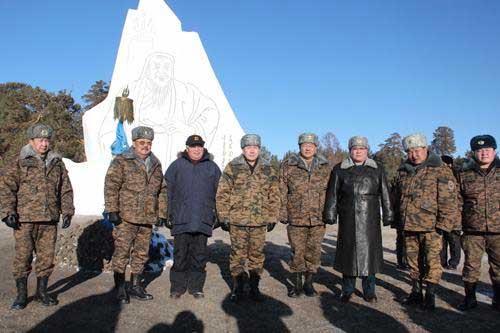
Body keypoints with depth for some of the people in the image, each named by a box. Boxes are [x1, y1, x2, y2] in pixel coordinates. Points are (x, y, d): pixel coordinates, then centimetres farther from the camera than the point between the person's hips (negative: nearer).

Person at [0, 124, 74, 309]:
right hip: (24, 219, -3)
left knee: (47, 256, 8)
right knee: (23, 256, 2)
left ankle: (41, 291, 23)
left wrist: (67, 211, 8)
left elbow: (66, 190, 14)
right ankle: (21, 294, 17)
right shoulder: (20, 163, 1)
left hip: (49, 219, 3)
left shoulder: (57, 163, 12)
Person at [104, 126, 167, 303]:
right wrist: (112, 210, -15)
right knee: (122, 253, -1)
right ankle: (120, 290, 11)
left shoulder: (156, 164, 15)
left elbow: (162, 190, 19)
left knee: (141, 254, 13)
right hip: (126, 217, -5)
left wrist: (162, 213, 14)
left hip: (147, 219, 6)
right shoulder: (121, 162, -3)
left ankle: (136, 287, 25)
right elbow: (111, 186, -9)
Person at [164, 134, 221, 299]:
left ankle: (196, 286, 19)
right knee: (180, 254, 4)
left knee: (199, 254, 7)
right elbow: (168, 191, 5)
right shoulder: (177, 165, 7)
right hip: (181, 219, -1)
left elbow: (219, 193, 13)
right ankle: (177, 286, 17)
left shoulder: (212, 167, 11)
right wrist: (168, 214, 0)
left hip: (203, 220, 1)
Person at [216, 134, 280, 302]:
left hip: (260, 222, 2)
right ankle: (237, 287, 21)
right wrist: (223, 217, -4)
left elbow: (274, 196, 10)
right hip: (237, 220, -2)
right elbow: (222, 194, 0)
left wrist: (272, 218, 6)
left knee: (257, 254, 9)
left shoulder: (268, 170, 7)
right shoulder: (232, 167, 1)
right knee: (237, 254, 6)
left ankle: (254, 287, 23)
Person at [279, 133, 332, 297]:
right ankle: (297, 285, 21)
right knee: (297, 252, 4)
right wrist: (283, 214, -2)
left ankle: (308, 283, 25)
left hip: (318, 219, 2)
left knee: (314, 252, 9)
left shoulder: (326, 168, 7)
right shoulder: (287, 166, 2)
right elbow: (282, 192, 2)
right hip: (296, 218, -1)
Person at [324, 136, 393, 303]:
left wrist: (388, 216, 5)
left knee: (369, 252, 4)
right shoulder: (339, 170, 8)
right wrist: (331, 215, 0)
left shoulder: (377, 170, 10)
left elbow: (385, 195, 9)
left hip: (370, 220, 1)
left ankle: (369, 291, 18)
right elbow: (332, 194, 6)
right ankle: (347, 290, 18)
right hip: (348, 221, 0)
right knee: (348, 252, 4)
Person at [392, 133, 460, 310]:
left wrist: (444, 224, -14)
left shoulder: (441, 171, -5)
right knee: (413, 261, 14)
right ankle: (416, 292, 26)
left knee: (432, 261, 0)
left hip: (431, 226, -5)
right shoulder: (403, 172, 13)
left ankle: (430, 295, 14)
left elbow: (448, 200, -9)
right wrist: (398, 220, 19)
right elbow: (397, 198, 22)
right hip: (409, 226, 6)